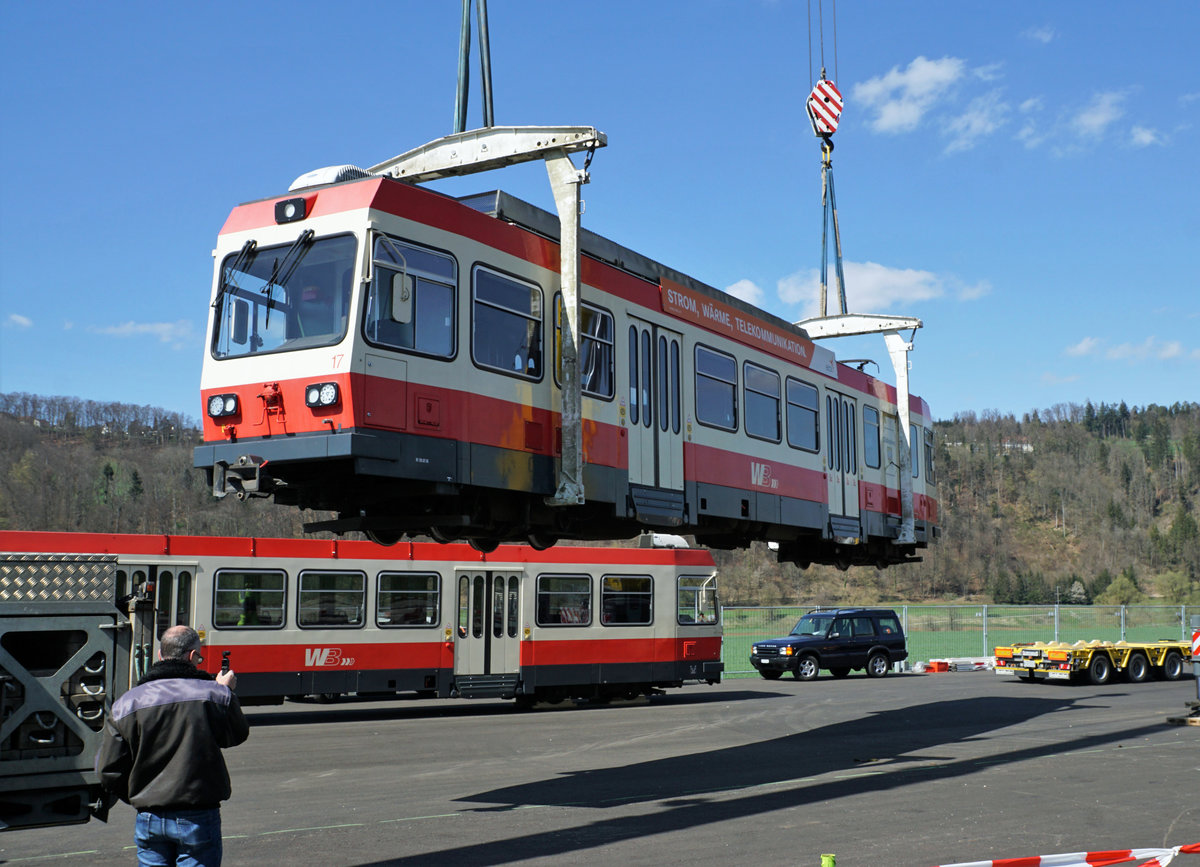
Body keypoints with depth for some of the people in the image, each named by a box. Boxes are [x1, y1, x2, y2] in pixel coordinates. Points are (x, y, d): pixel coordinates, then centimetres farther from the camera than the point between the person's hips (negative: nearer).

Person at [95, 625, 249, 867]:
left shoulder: (126, 704, -2)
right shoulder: (213, 695, -10)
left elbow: (108, 772, 0)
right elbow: (237, 734, 9)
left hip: (148, 820, 3)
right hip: (198, 818, -3)